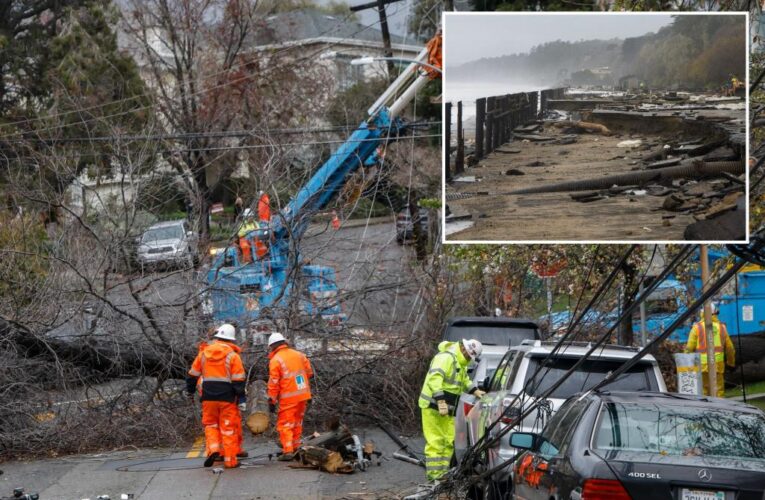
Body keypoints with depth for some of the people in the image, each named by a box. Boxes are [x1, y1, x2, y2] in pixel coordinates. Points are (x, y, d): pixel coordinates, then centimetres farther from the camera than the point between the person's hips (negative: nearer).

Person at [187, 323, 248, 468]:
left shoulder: (203, 353, 5)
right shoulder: (232, 355, -5)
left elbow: (193, 374, 14)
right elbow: (238, 380, -8)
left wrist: (190, 390, 28)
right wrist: (241, 398, -4)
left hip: (208, 396, 2)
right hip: (227, 397, -2)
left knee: (210, 424, 16)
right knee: (228, 428, 3)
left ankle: (212, 449, -6)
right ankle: (230, 460, 4)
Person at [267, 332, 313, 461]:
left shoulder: (275, 360, -9)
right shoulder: (299, 355, 9)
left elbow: (273, 383, -11)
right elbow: (309, 373, 14)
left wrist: (271, 401, -6)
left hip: (288, 398, -6)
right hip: (303, 395, 6)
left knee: (284, 424, -1)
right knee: (297, 423, 19)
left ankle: (288, 451, -9)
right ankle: (296, 448, 24)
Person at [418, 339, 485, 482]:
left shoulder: (461, 363, 16)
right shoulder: (446, 357, -17)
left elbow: (464, 379, 33)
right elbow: (434, 379, -29)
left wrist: (475, 391, 16)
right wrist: (440, 401, -36)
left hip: (447, 409, 10)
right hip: (433, 407, -10)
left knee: (448, 442, 10)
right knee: (436, 442, -10)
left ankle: (443, 474, 15)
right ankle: (434, 475, -10)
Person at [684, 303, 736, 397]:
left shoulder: (697, 327, -1)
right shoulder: (721, 327, 7)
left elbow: (690, 347, -4)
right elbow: (729, 347, 12)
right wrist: (731, 361, 27)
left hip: (702, 364, -2)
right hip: (718, 363, 2)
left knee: (703, 391, 2)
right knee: (719, 390, 5)